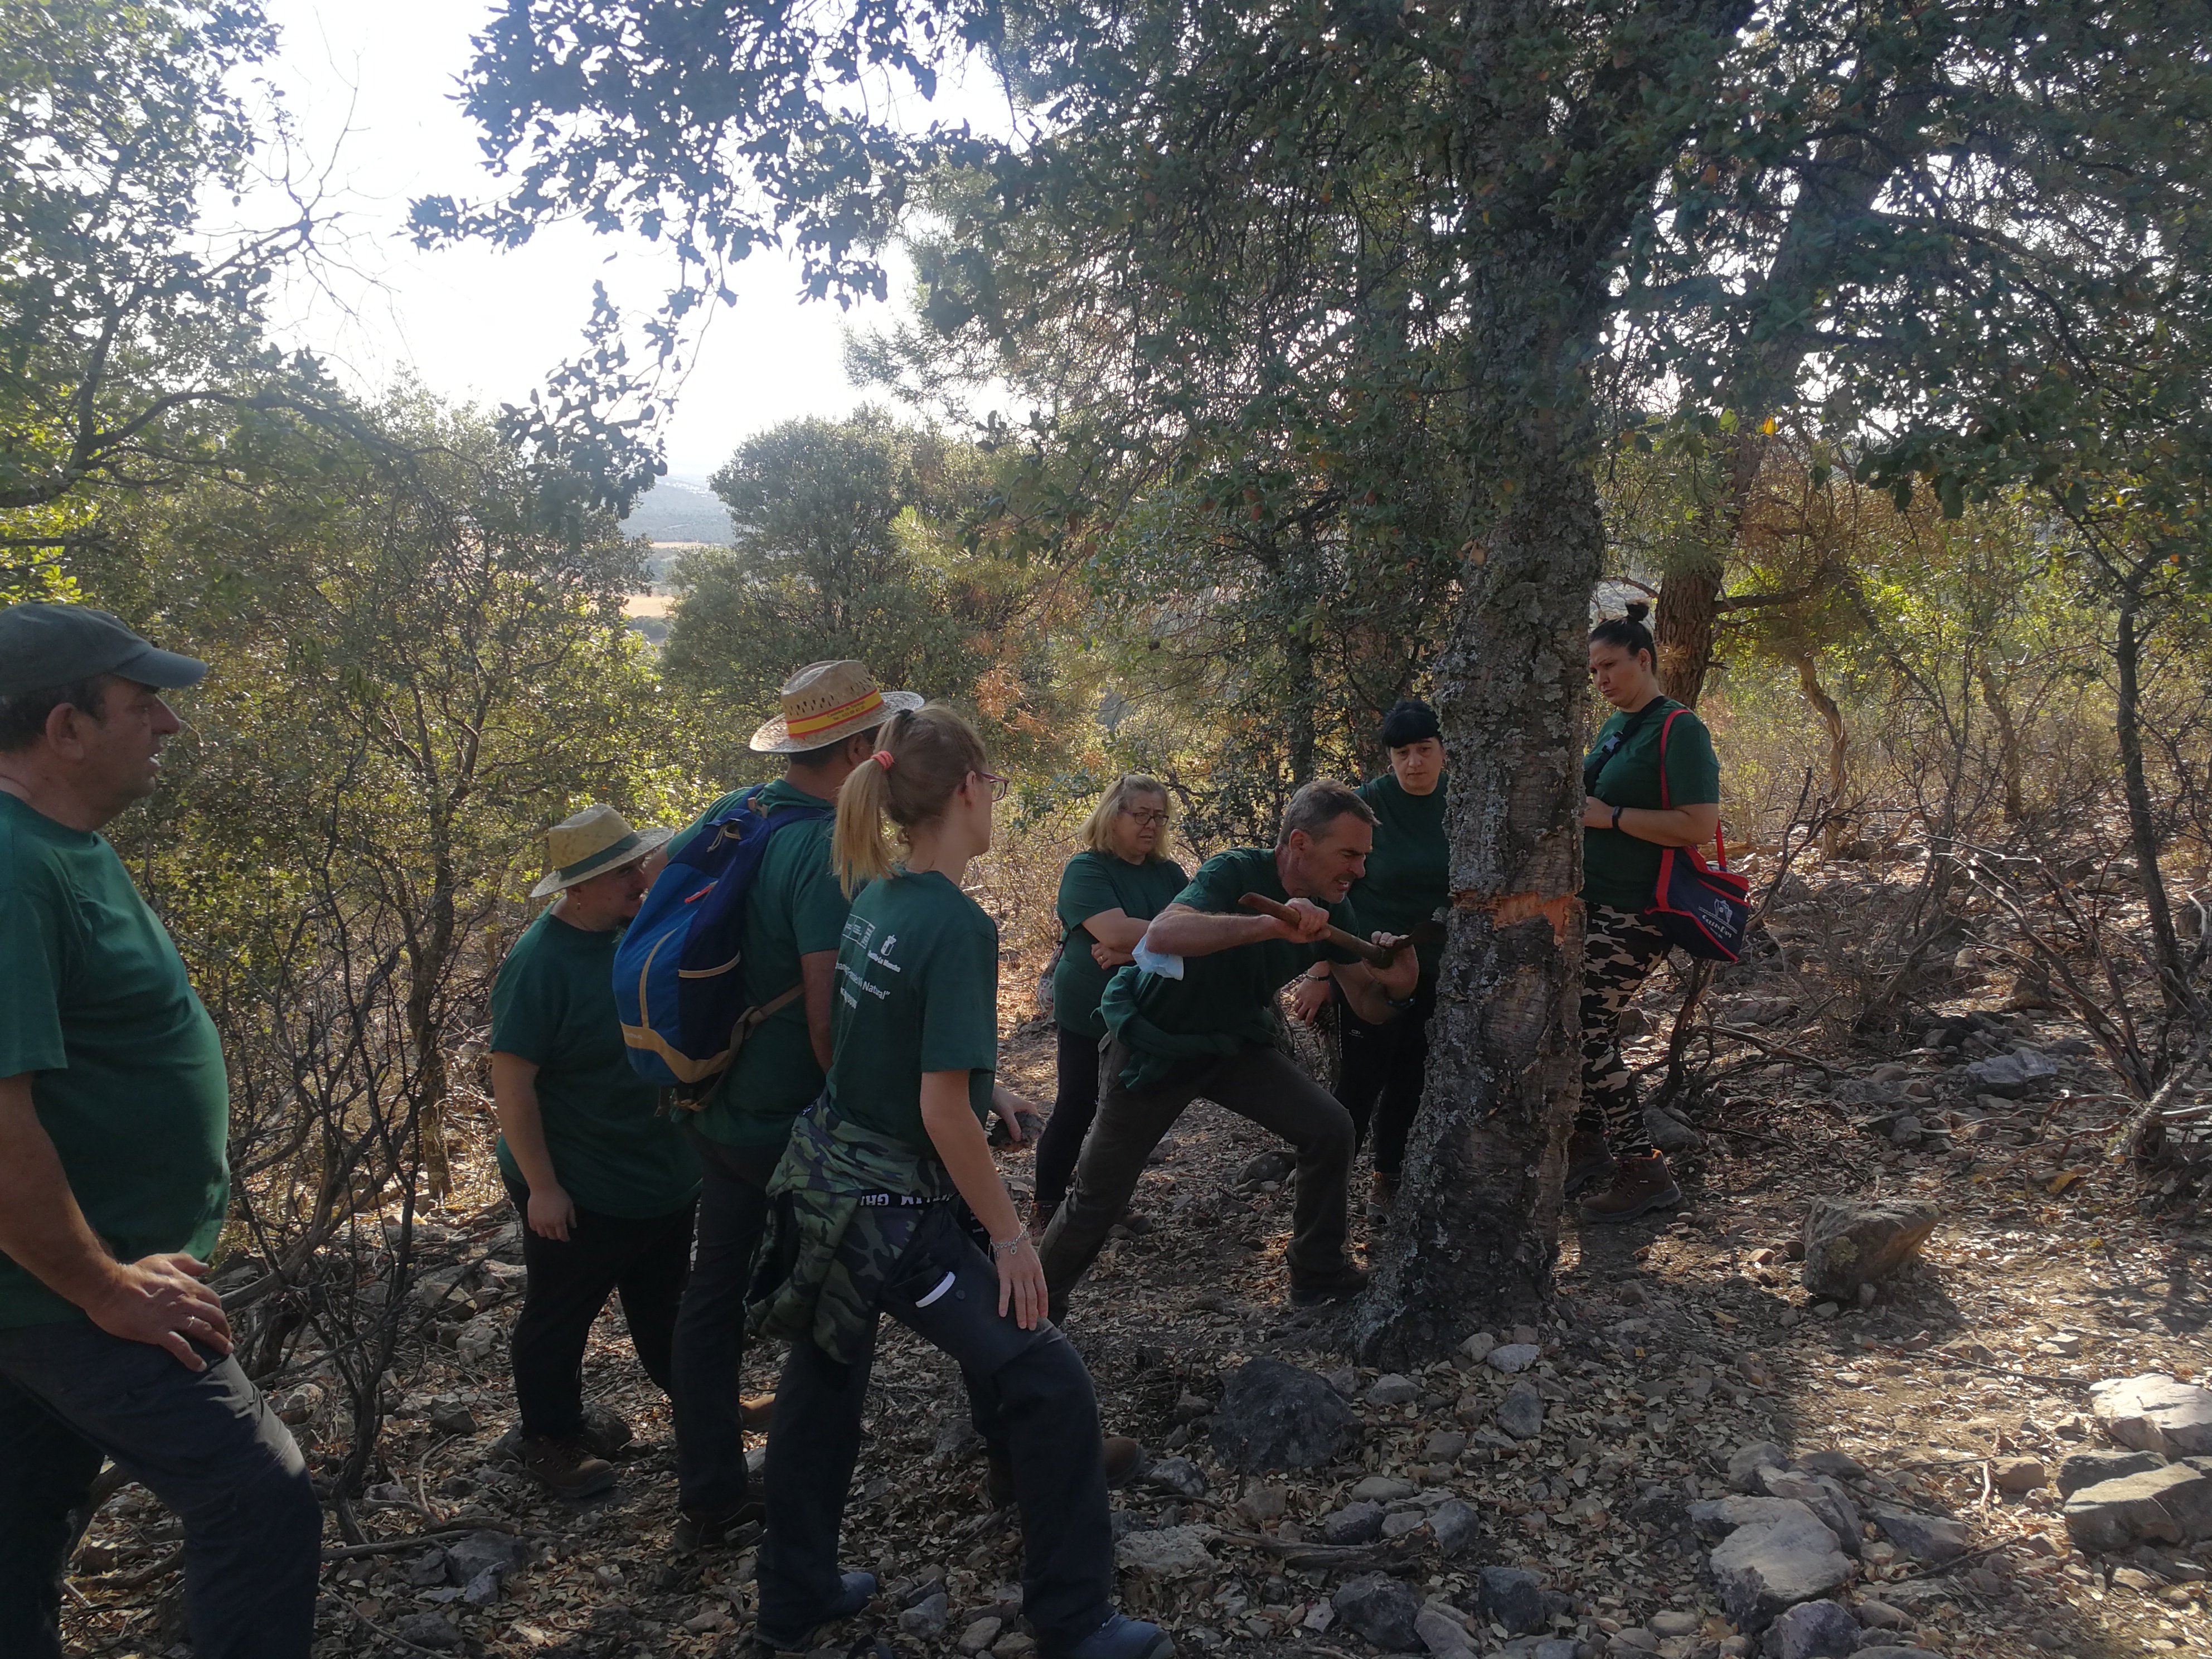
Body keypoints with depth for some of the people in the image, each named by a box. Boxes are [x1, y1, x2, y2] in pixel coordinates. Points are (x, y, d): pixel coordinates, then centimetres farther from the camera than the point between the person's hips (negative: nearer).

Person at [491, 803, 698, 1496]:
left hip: (664, 1173, 7)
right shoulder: (541, 962, -25)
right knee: (559, 1317, 13)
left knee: (664, 1305, 25)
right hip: (579, 1191, -7)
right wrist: (542, 1186, -21)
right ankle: (550, 1440, 32)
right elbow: (511, 1081, -23)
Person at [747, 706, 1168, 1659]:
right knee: (1052, 1389, 2)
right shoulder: (957, 925, -22)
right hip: (894, 1211, -9)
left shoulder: (873, 899, 1)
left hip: (823, 1182, 9)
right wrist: (1009, 1235, -15)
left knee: (824, 1384, 22)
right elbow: (943, 1109, -23)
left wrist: (986, 1082, 20)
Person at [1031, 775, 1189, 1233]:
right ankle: (1046, 1208, 13)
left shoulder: (1170, 875, 4)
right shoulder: (1087, 869, -13)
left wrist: (1133, 949, -23)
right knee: (1076, 1109, 0)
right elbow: (1116, 932, -28)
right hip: (1090, 1018, -5)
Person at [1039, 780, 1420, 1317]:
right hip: (1156, 1044, -6)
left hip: (1235, 1044, 6)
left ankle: (1317, 1277, 10)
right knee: (1099, 1193, 1)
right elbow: (1161, 935, -49)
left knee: (1330, 1129, -8)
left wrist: (1397, 989, -26)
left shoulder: (1331, 911, -8)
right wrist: (1272, 923, -58)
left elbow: (1366, 1005, -1)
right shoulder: (1236, 873, -29)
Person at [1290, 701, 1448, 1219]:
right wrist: (1320, 973, -14)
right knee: (1363, 1078, -4)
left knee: (1409, 1078, 12)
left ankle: (1387, 1181, 26)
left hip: (1434, 969, 4)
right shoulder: (1368, 804, -14)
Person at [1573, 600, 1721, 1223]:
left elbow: (1700, 825, -23)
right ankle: (1587, 1145, 25)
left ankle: (1644, 1170, -1)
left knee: (1586, 1030, -11)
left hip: (1637, 911, -9)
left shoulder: (1680, 730, -14)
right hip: (1593, 900, 9)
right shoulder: (1615, 727, 14)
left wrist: (1610, 817, -20)